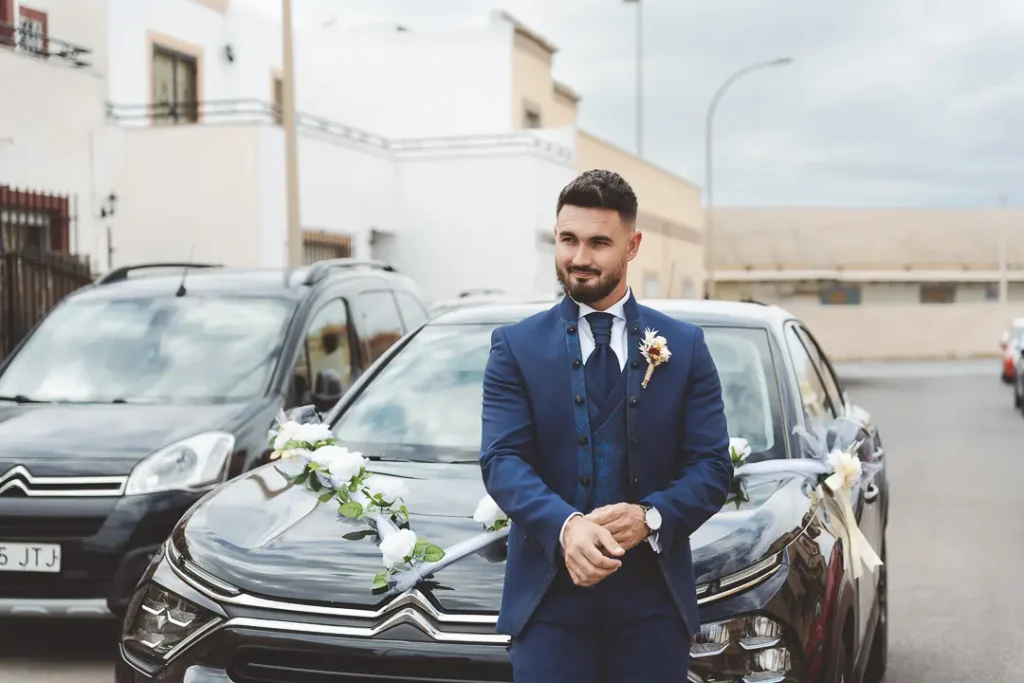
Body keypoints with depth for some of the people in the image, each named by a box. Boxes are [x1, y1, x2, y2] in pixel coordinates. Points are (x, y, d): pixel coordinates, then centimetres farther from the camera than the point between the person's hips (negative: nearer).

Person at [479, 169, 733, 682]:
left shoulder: (684, 346, 6)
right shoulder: (516, 346, 3)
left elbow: (712, 466, 1)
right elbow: (502, 460, -7)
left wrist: (650, 517, -18)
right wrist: (565, 525, -26)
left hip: (653, 596, 1)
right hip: (549, 593, -1)